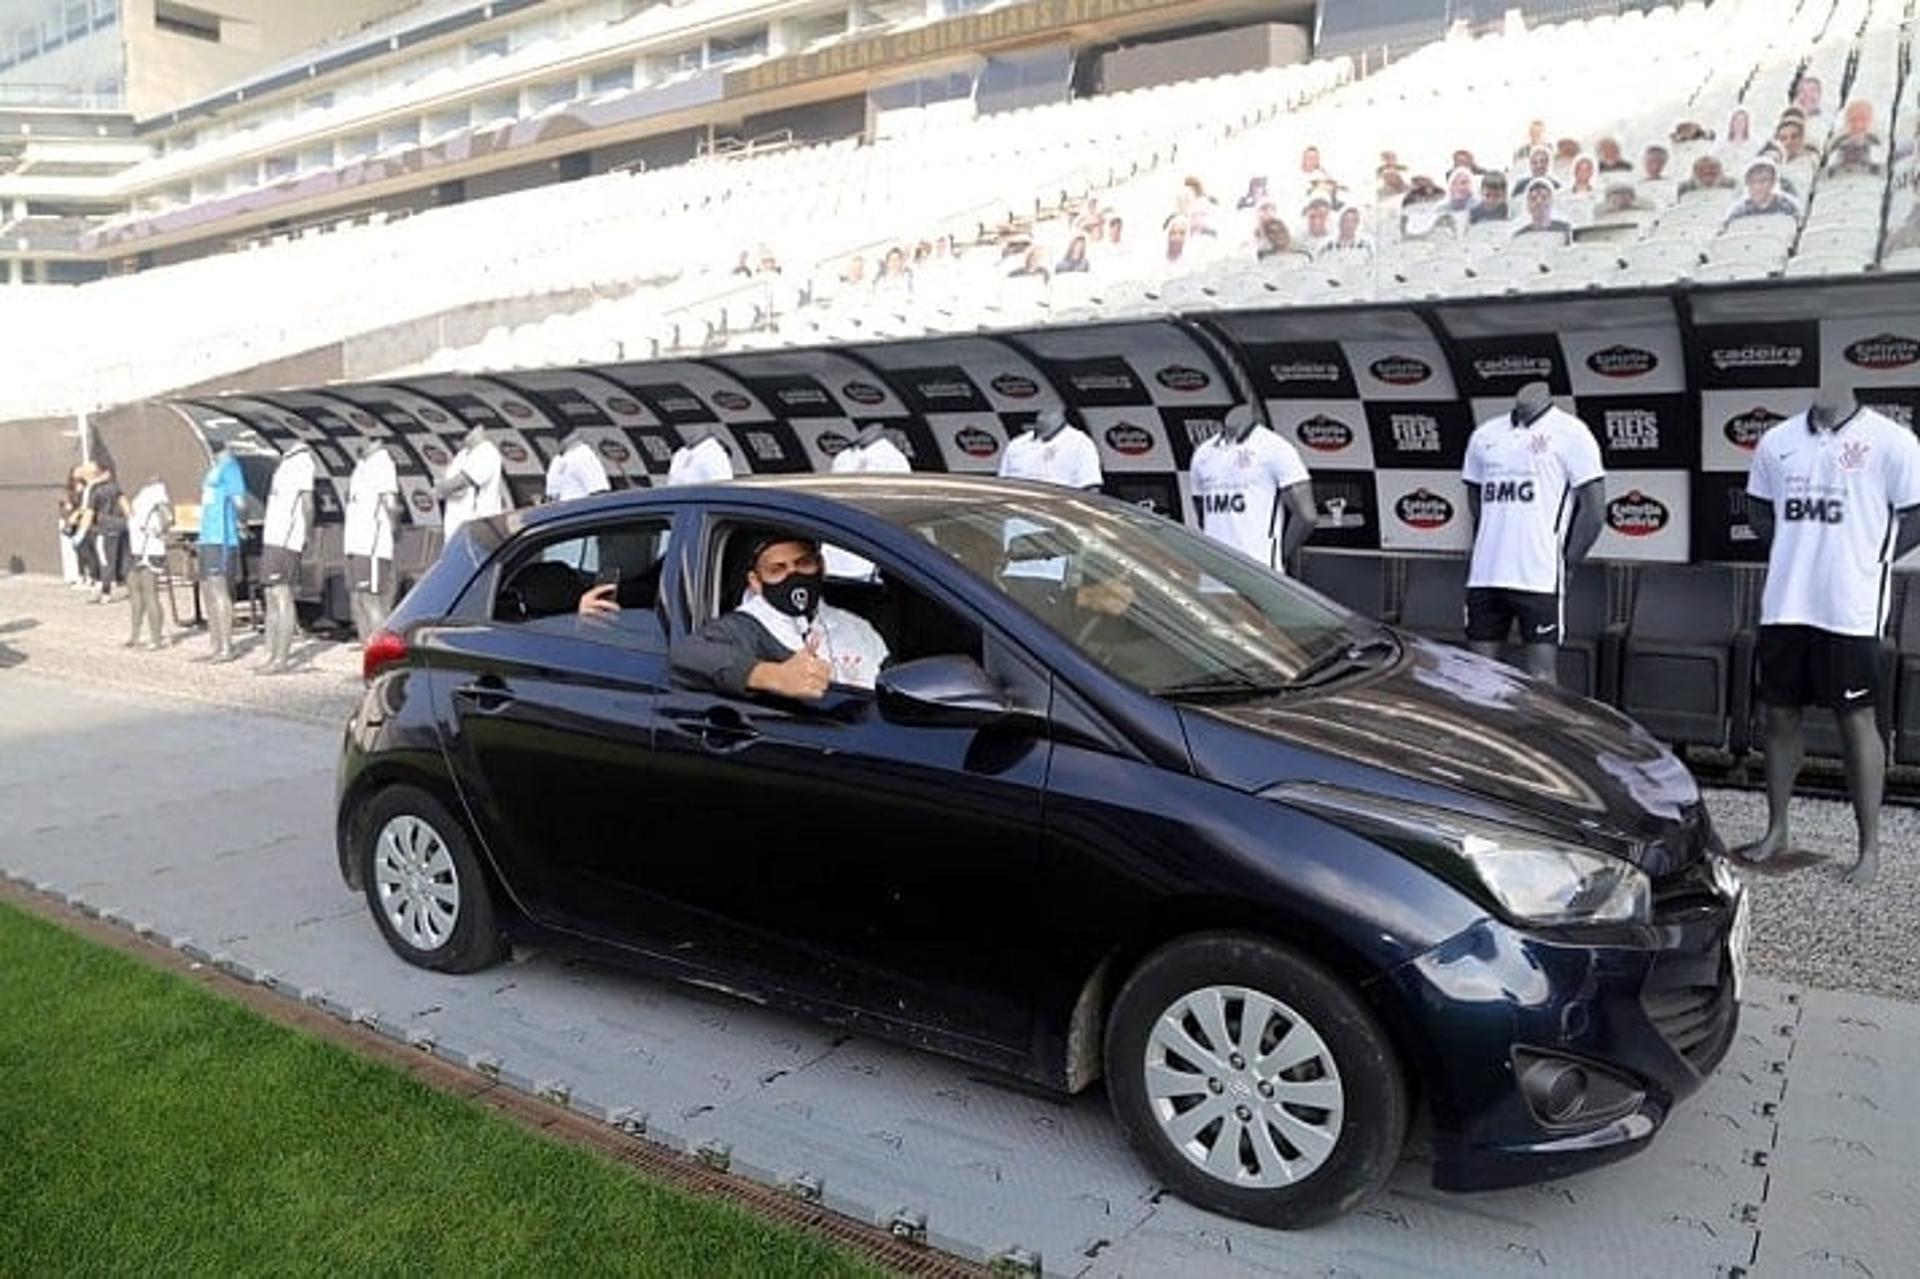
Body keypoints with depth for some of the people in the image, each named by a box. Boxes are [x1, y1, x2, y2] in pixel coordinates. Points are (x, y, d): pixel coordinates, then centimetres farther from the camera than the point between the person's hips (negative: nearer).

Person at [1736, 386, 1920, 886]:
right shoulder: (1777, 441, 9)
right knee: (1779, 714, 11)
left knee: (1857, 720, 2)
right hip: (1784, 605, 4)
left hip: (1850, 610, -4)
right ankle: (1776, 830, 25)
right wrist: (1798, 553, 7)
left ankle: (1869, 848, 12)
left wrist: (1866, 560, -7)